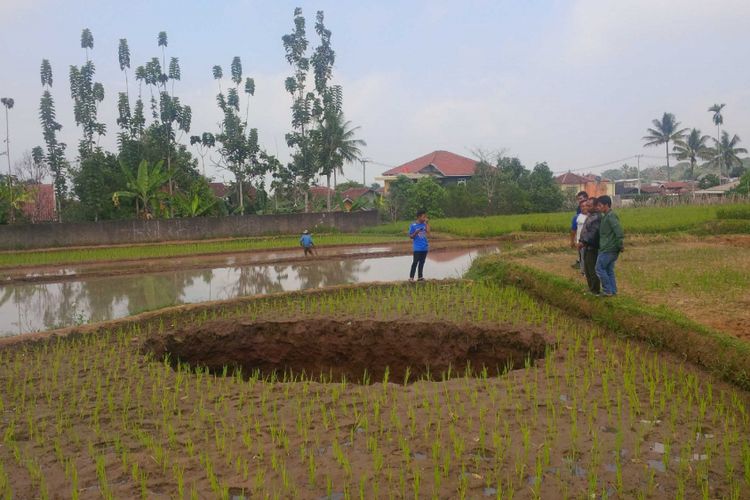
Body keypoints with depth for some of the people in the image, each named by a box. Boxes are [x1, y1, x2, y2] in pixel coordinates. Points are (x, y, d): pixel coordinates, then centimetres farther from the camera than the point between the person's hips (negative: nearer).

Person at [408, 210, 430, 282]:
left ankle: (420, 277, 17)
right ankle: (411, 277, 0)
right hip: (417, 248, -5)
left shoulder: (424, 224, 6)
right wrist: (416, 232, -21)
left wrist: (427, 223, -3)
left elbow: (428, 233, -5)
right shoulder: (413, 225, -7)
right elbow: (411, 236, -4)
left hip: (425, 247, 5)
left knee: (422, 262, 10)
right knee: (415, 262, -5)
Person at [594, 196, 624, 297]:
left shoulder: (611, 216, -16)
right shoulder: (606, 216, 14)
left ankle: (607, 290, 2)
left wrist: (620, 245, -18)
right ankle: (613, 291, 16)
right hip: (609, 248, 10)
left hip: (608, 249, -10)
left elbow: (619, 231, -23)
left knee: (600, 269, -3)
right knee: (609, 270, 13)